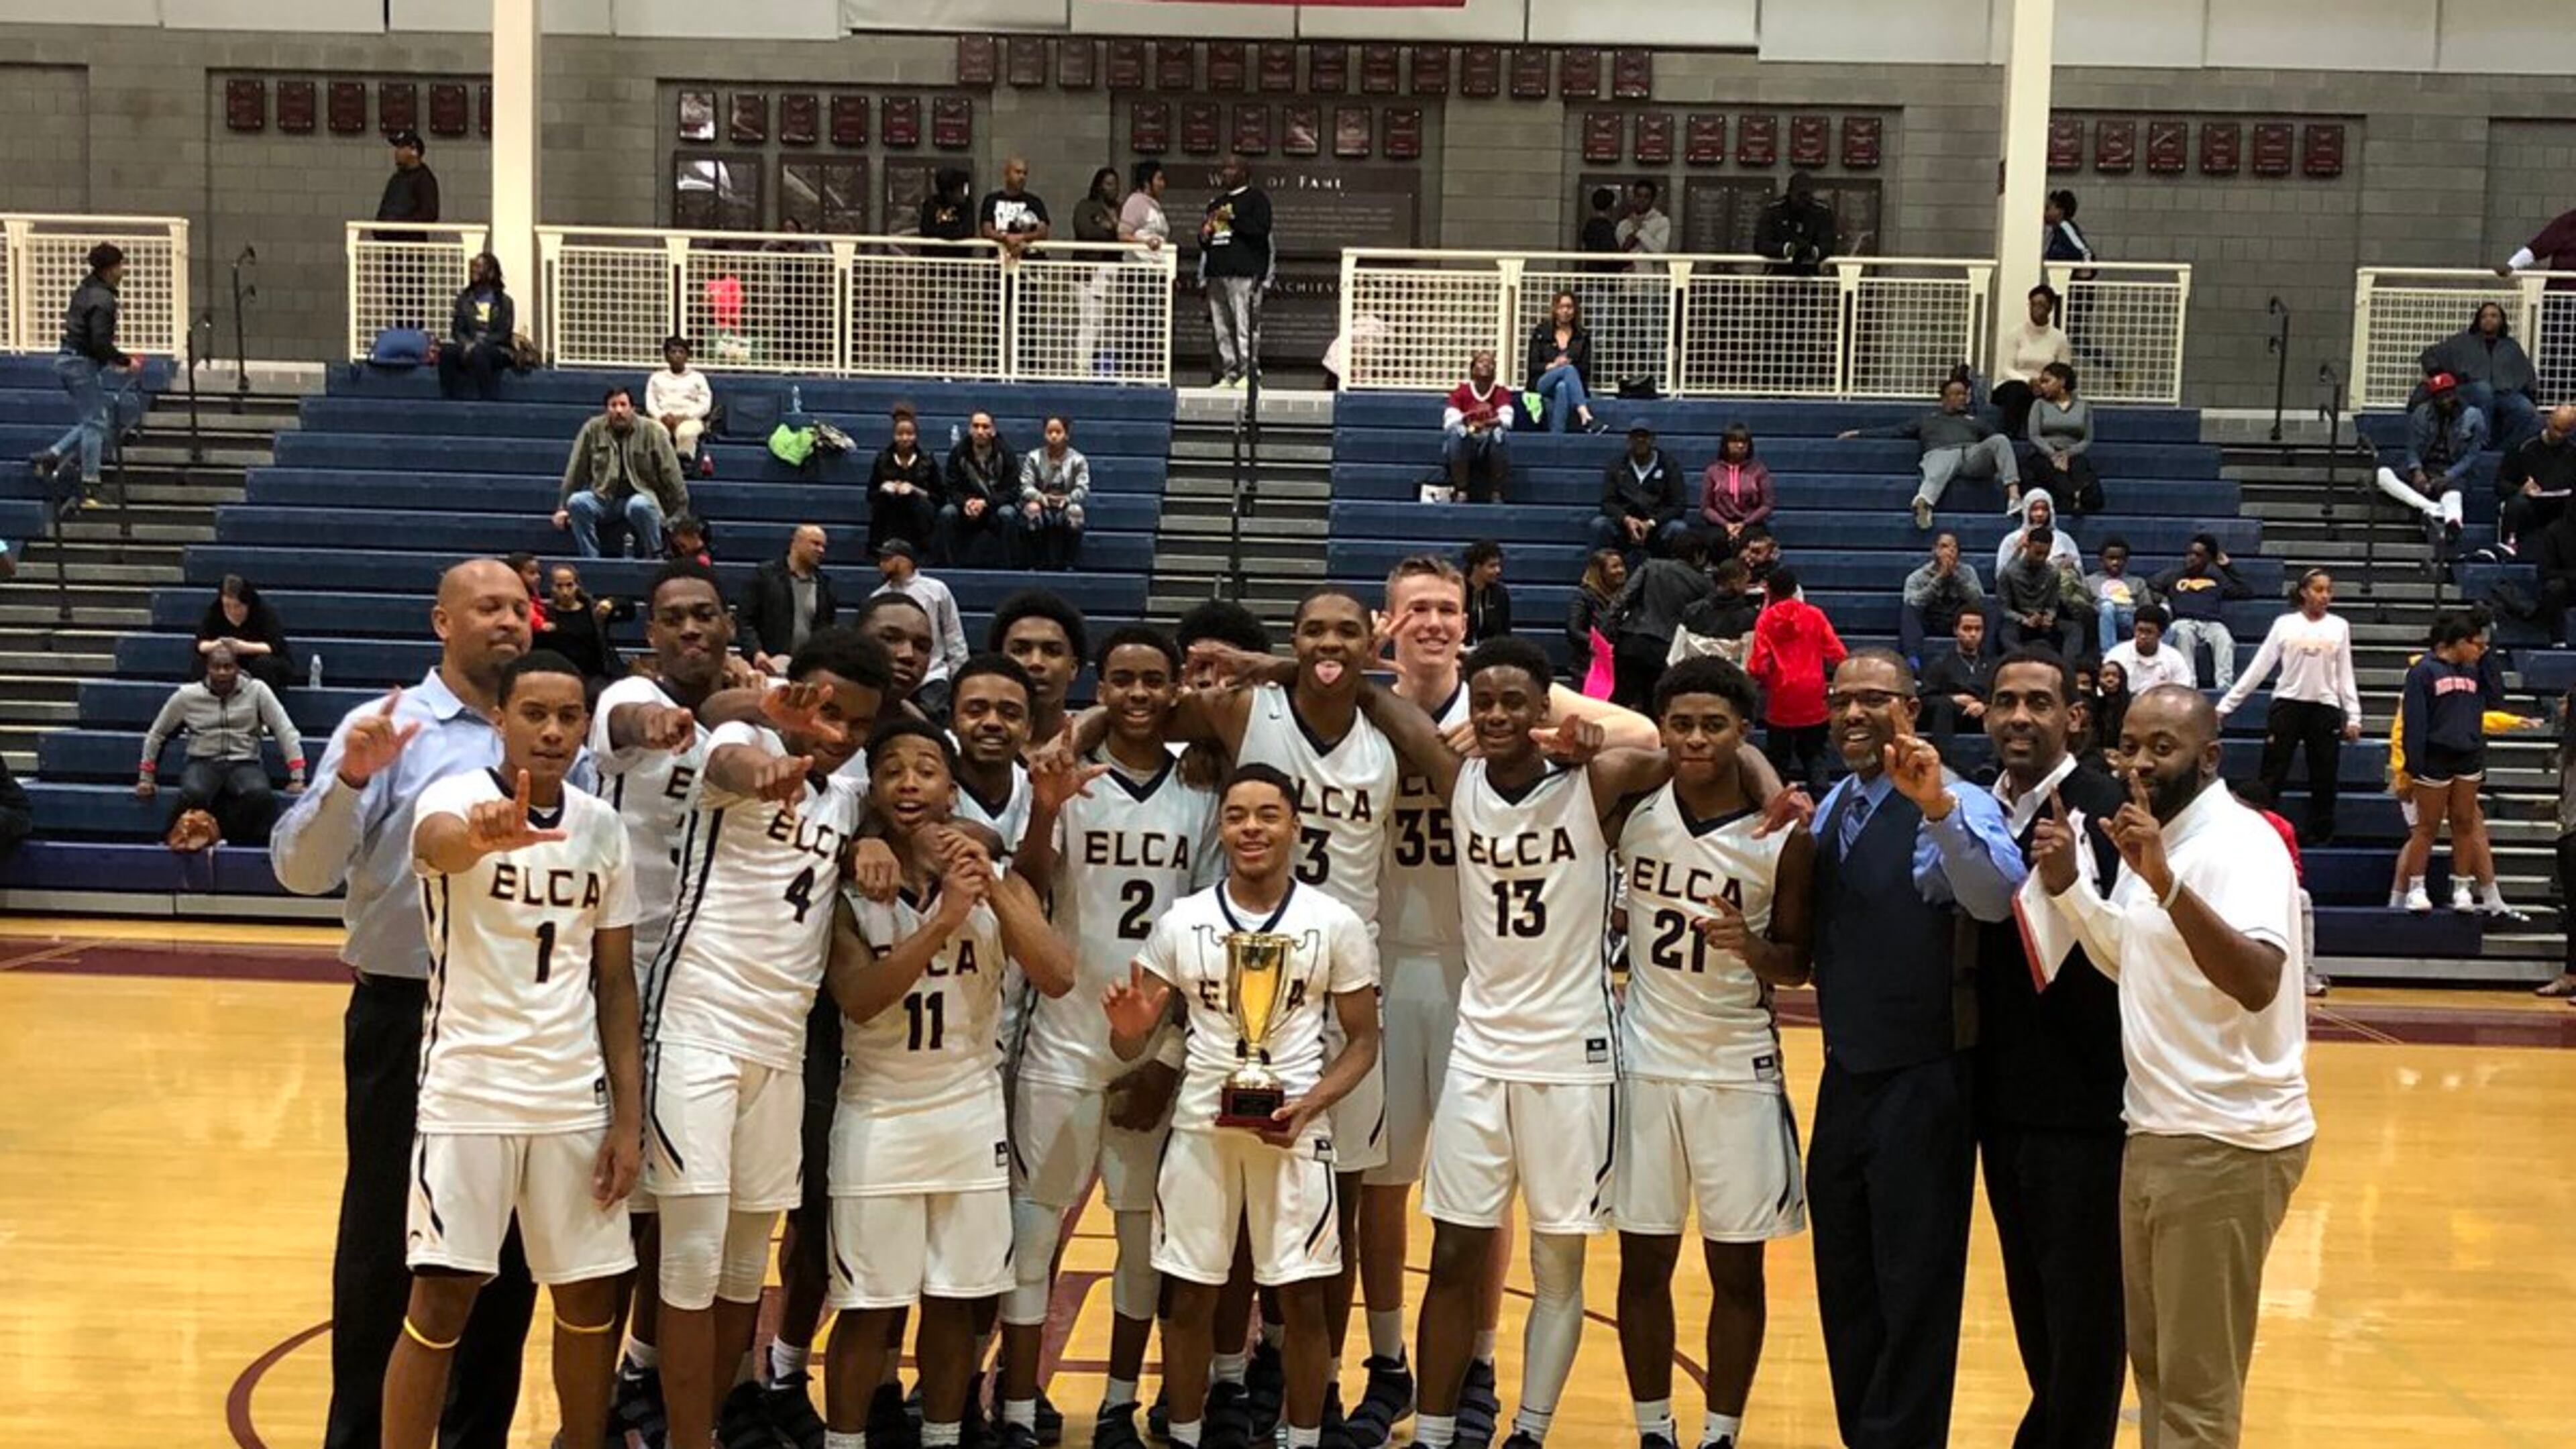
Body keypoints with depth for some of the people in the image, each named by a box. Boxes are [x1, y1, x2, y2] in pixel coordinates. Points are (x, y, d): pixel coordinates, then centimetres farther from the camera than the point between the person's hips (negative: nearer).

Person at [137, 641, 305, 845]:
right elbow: (156, 734, 18)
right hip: (203, 763, 1)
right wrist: (145, 778, 19)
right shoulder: (187, 696, 7)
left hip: (245, 763, -1)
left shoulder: (256, 691, 3)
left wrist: (297, 778, -5)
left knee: (260, 796, -36)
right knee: (193, 795, -36)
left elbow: (285, 731, 2)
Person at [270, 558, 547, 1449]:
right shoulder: (387, 729, -5)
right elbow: (300, 870, -12)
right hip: (408, 1016, -4)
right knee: (388, 1244, 5)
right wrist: (350, 780, -28)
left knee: (509, 1246, 13)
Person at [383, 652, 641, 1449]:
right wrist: (481, 836, -62)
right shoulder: (457, 797, -11)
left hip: (574, 1100, 5)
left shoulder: (605, 827, 4)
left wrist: (629, 1119, 2)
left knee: (590, 1295, 10)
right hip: (468, 1093, -4)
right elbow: (439, 843, -38)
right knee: (442, 1300, -4)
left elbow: (616, 983, 8)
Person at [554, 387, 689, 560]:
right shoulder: (593, 429, 2)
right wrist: (562, 507, 8)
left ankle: (654, 559, -18)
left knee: (640, 506, -37)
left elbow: (670, 474, -1)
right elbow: (575, 471, 8)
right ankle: (591, 560, -19)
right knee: (577, 502, -27)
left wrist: (680, 515, -2)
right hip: (603, 497, 3)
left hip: (640, 495, -3)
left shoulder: (652, 431, -3)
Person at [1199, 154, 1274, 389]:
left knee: (1245, 325, -12)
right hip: (1217, 271, 7)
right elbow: (1205, 238, 30)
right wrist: (1204, 235, 7)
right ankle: (1228, 374, 9)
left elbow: (1261, 229, -11)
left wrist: (1232, 219, -12)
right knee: (1221, 328, 5)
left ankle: (1248, 372, -11)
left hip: (1244, 272, -7)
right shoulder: (1216, 201, 24)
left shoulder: (1256, 198, 3)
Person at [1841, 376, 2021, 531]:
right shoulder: (1928, 419, 34)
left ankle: (2014, 495, -41)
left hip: (1973, 453, 2)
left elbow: (1995, 440, 31)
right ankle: (1923, 503, -73)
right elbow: (1895, 431, 28)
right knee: (1938, 474, -39)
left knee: (1999, 440, -27)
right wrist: (1860, 433, 20)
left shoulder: (1974, 420, 39)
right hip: (1942, 453, -2)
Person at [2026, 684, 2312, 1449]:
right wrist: (2067, 888, 4)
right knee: (2155, 1363, 19)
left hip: (2226, 1142, -9)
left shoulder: (2241, 842, -18)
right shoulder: (2154, 838, 10)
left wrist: (2166, 883, -42)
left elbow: (2257, 984, -32)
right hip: (2156, 1133, 9)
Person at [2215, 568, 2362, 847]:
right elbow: (2258, 668, 2)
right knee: (2271, 778, -2)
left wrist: (2354, 716, 3)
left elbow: (2345, 675, 10)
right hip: (2287, 704, -2)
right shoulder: (2285, 624, 2)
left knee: (2324, 779, 5)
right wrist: (2225, 705, -2)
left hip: (2326, 708, 2)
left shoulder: (2339, 627, 6)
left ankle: (2319, 835, 14)